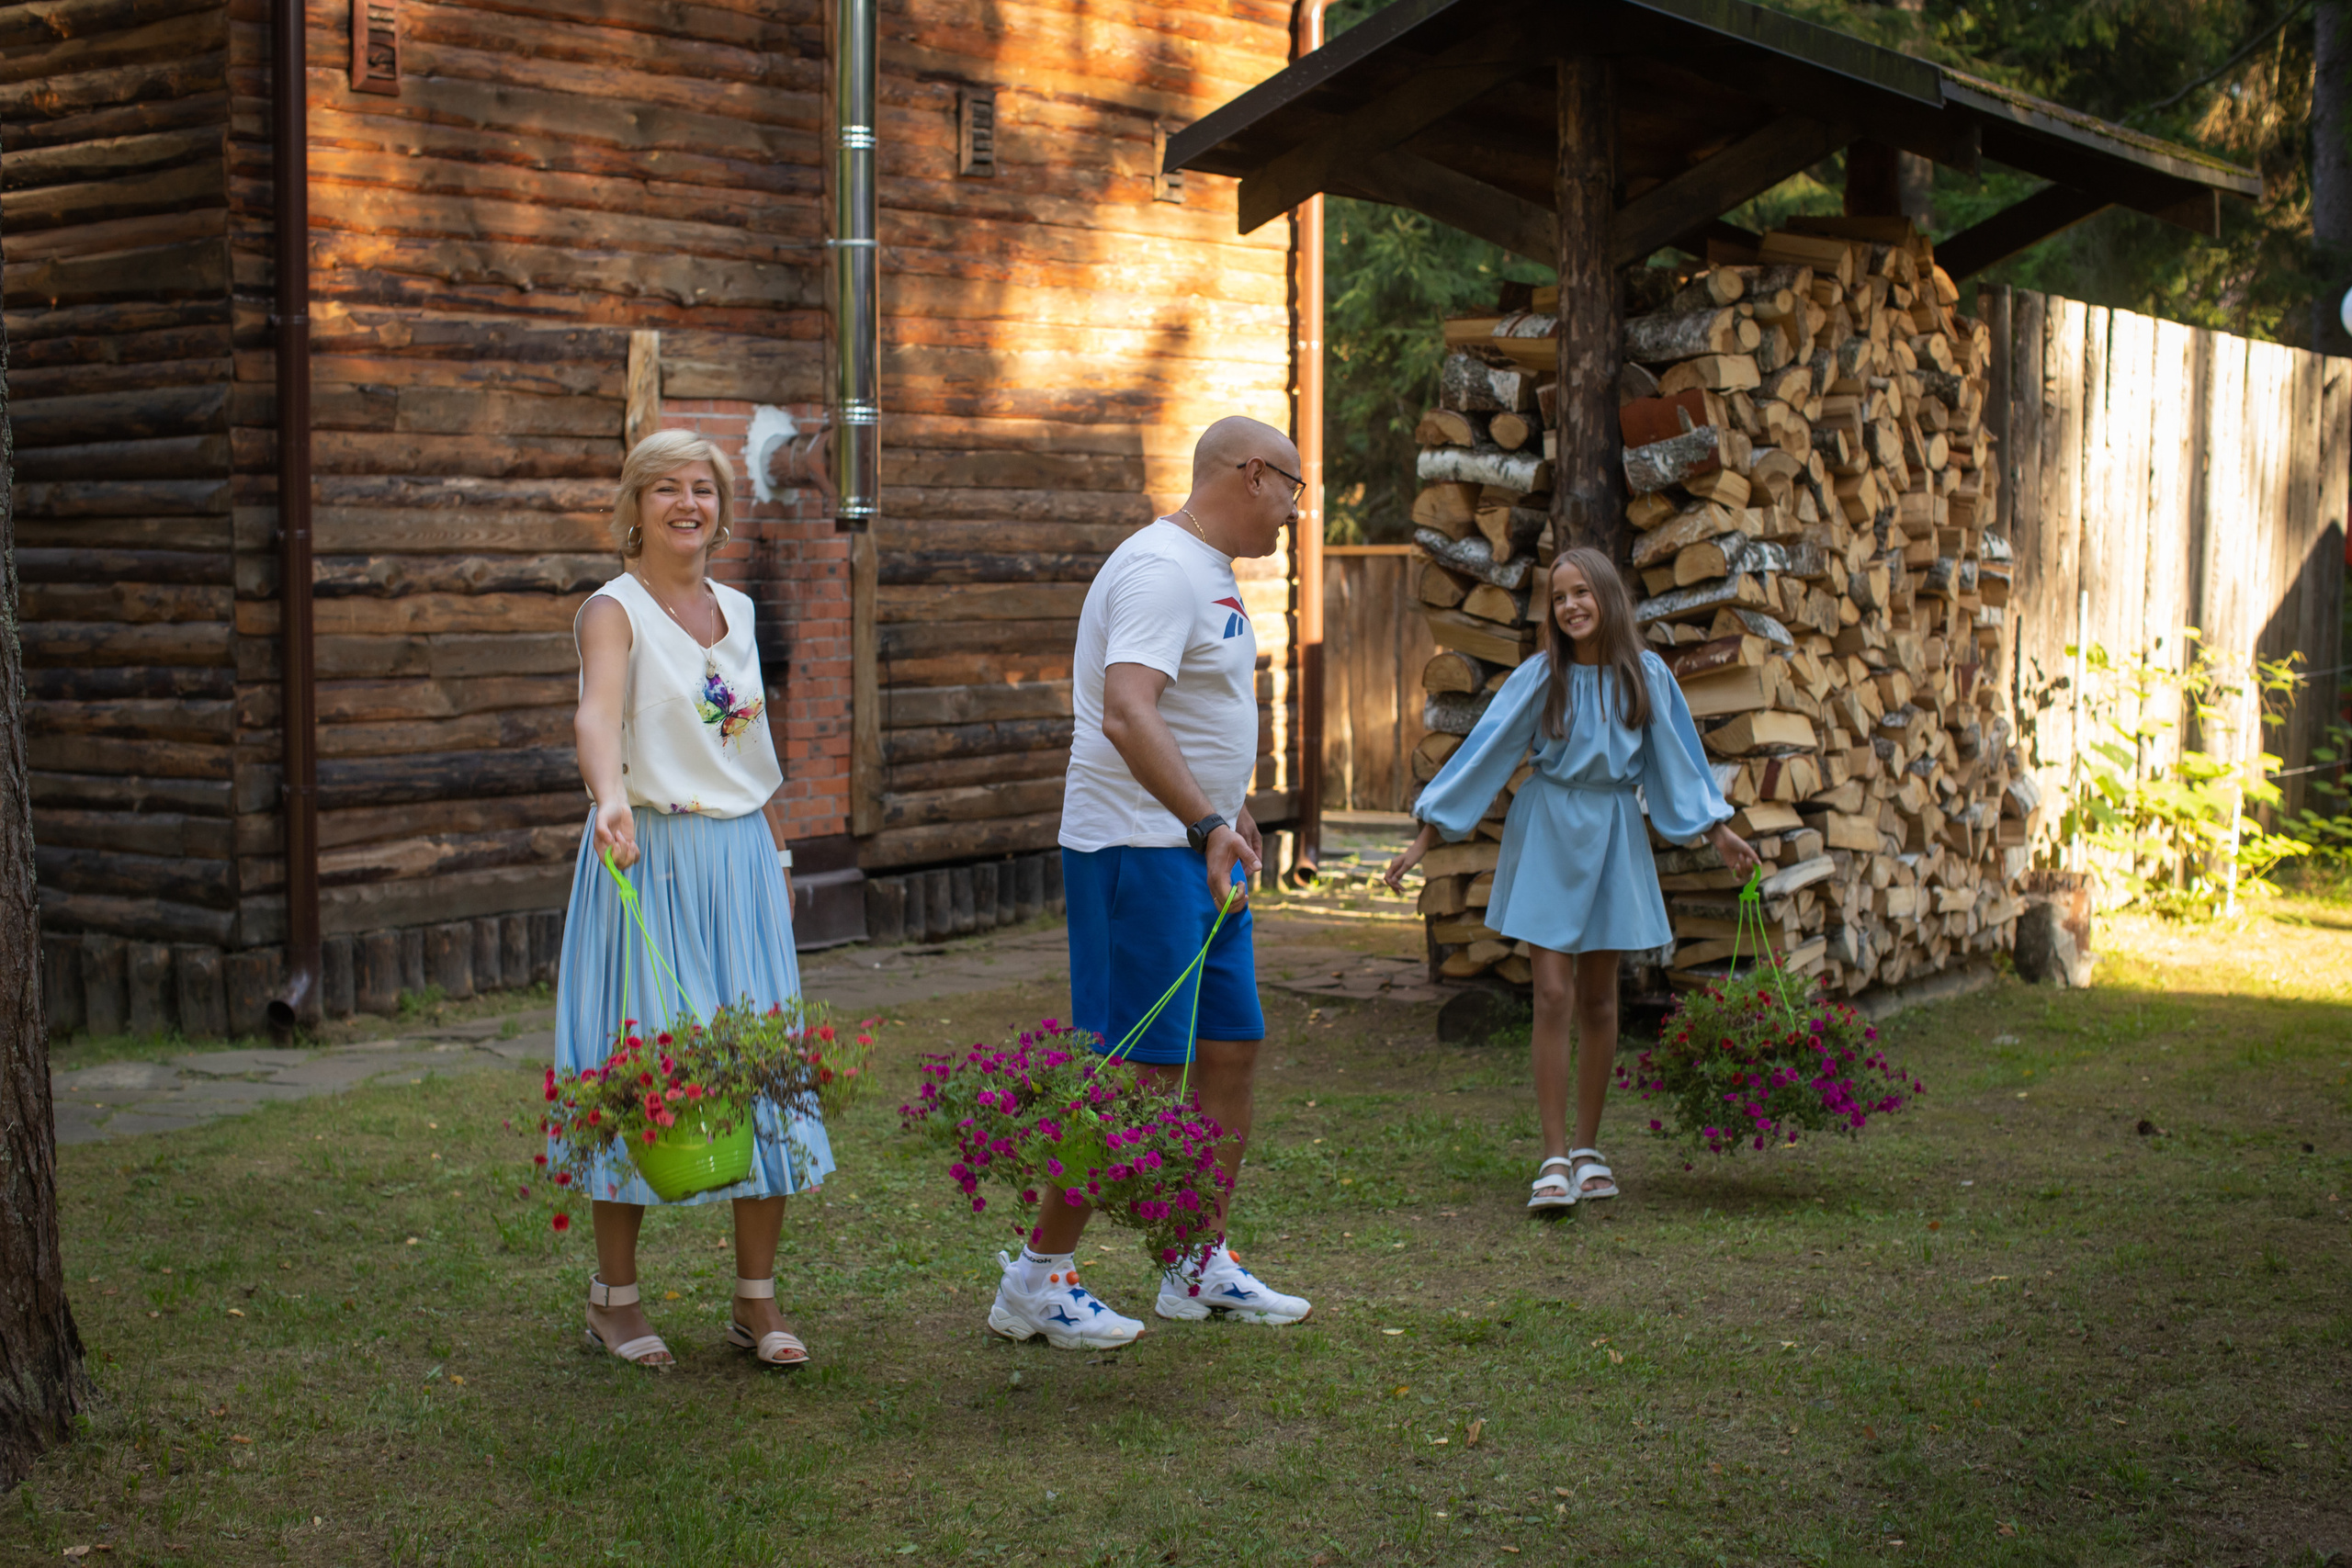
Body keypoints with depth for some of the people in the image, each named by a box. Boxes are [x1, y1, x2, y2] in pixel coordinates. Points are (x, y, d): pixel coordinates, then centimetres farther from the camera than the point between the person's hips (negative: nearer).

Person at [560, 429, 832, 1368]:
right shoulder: (614, 611, -7)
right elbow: (597, 712, -28)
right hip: (649, 858, -6)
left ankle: (756, 1301, 13)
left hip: (742, 859, 6)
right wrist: (610, 798, -47)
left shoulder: (737, 611, 13)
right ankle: (614, 1296, 13)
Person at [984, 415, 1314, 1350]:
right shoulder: (1161, 569, -17)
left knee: (1231, 1047, 12)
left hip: (1201, 851, 10)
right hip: (1139, 851, -10)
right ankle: (1038, 1277, -1)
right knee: (1140, 1070, -10)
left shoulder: (1210, 573, 16)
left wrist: (1230, 815, 31)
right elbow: (1127, 715, -31)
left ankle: (1201, 1269, 22)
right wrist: (1207, 825, -38)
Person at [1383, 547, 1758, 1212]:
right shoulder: (1540, 676, -4)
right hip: (1547, 837, -2)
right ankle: (1555, 1158, -5)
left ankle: (1588, 1148, 18)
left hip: (1613, 838, 2)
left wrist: (1719, 831, 10)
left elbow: (1678, 759, 10)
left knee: (1598, 1000, 6)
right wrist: (1425, 838, -5)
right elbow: (1483, 752, -3)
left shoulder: (1645, 675, 0)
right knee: (1554, 995, -8)